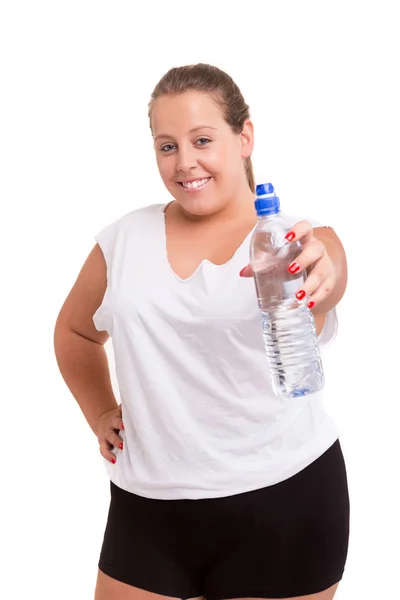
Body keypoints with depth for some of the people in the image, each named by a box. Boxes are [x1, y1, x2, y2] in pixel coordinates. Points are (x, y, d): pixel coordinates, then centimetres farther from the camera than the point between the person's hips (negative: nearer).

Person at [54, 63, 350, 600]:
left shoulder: (296, 239, -7)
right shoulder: (125, 239, 4)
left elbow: (321, 287, -31)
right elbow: (75, 330, 21)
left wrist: (315, 277, -52)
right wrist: (100, 414, 9)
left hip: (285, 501, -2)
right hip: (149, 504, 3)